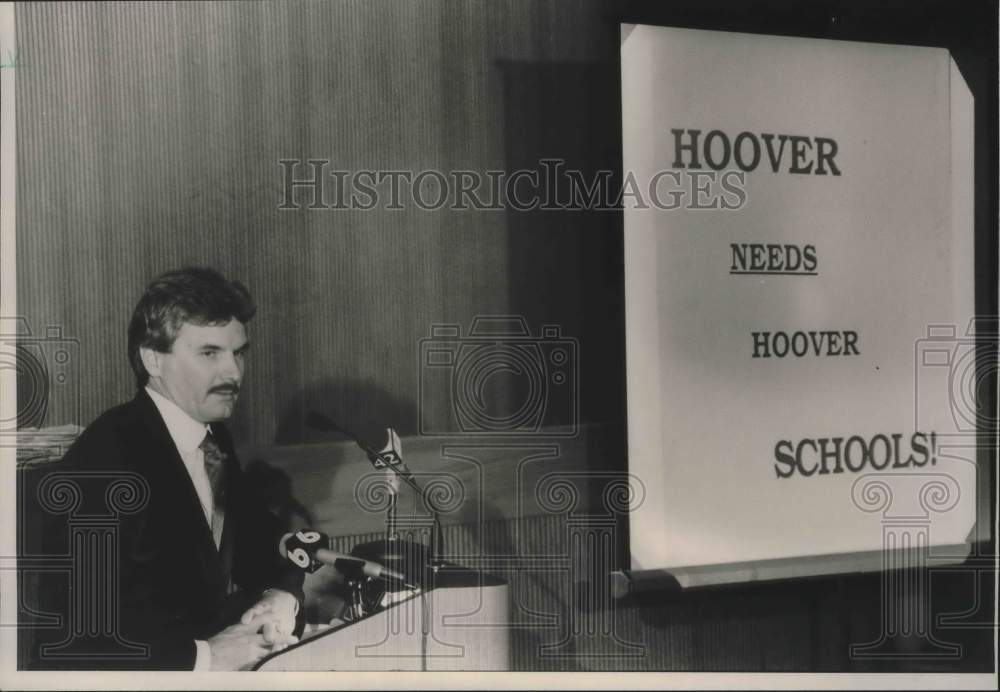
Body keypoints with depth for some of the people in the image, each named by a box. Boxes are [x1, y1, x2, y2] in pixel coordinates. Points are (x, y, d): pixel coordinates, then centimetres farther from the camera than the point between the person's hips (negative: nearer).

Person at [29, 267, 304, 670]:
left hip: (223, 644, 6)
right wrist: (204, 657, -26)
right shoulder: (105, 460, -17)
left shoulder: (214, 438, 6)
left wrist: (280, 599, -7)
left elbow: (266, 543, 13)